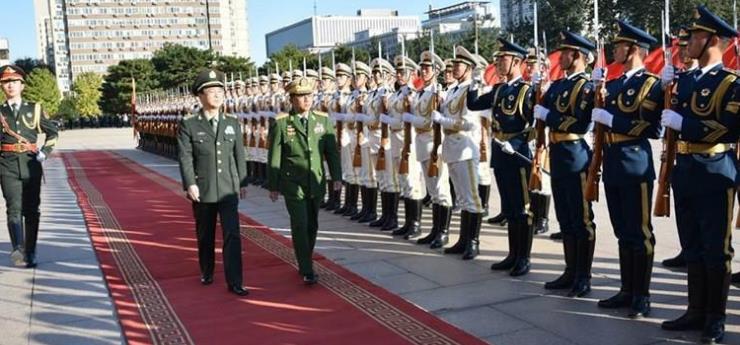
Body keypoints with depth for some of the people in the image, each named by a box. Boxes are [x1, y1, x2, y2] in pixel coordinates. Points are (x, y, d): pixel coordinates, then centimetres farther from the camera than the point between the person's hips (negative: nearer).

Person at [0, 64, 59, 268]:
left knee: (31, 210, 4)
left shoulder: (35, 109, 9)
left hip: (31, 164, 1)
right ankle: (17, 249, -28)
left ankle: (30, 253, 13)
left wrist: (45, 152, 4)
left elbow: (52, 131, 15)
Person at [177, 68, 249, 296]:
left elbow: (239, 156, 9)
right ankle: (207, 273, 34)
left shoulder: (232, 123, 7)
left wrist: (243, 182, 9)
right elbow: (185, 158, -8)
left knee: (232, 236, -6)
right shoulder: (189, 125, -3)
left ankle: (234, 282, -1)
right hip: (202, 191, -1)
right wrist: (190, 184, -16)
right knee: (205, 236, 13)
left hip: (229, 190, 1)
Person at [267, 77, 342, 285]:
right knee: (300, 226, -7)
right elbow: (274, 157, -3)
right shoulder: (281, 123, -6)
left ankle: (304, 263, 30)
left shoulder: (323, 120, 3)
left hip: (316, 183, 4)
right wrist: (273, 185, -2)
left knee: (312, 226, 12)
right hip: (293, 184, -4)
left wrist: (336, 177, -1)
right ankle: (307, 271, 0)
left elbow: (332, 150, 6)